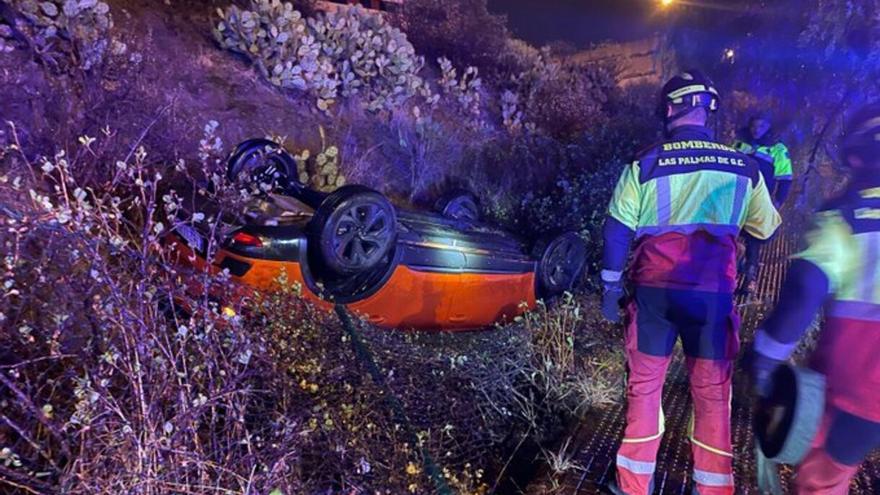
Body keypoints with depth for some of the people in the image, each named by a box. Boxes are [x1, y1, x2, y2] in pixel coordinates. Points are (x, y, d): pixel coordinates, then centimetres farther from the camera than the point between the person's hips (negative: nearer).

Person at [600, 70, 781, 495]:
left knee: (644, 387, 11)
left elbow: (617, 232, -4)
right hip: (713, 293, 1)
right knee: (713, 393, 12)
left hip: (655, 290, -1)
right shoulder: (743, 166, 3)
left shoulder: (644, 164, -3)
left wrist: (611, 287, 4)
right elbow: (766, 229, 13)